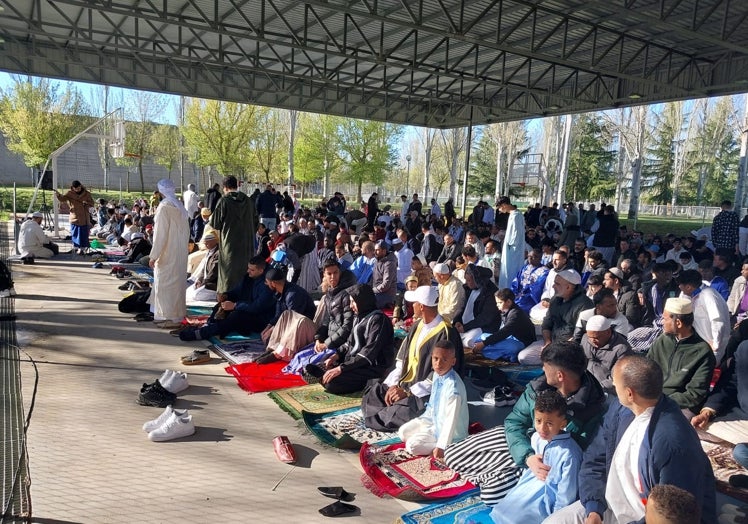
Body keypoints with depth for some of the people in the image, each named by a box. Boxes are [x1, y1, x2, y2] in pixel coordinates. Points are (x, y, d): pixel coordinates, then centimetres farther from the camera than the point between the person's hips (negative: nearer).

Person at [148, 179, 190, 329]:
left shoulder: (164, 207, -16)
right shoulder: (180, 206, 9)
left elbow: (160, 234, -17)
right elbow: (186, 231, 13)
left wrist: (154, 256, -13)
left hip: (168, 254, -8)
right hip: (180, 253, 8)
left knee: (166, 283, -1)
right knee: (175, 282, 15)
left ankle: (172, 318, 2)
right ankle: (175, 315, 23)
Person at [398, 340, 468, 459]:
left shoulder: (453, 386, -34)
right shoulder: (437, 374, -8)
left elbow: (451, 420, -31)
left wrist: (441, 446, -28)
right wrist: (426, 416, 20)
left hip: (445, 428, -9)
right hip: (433, 419, 9)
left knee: (412, 445, -14)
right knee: (403, 432, 7)